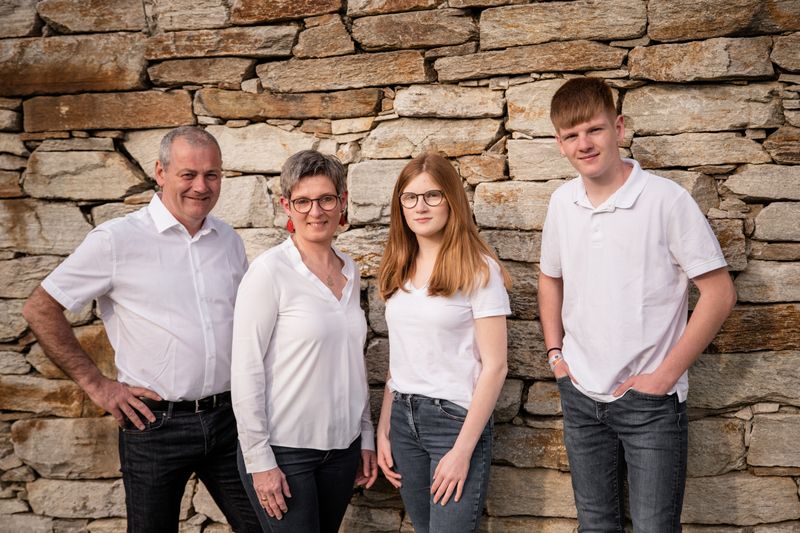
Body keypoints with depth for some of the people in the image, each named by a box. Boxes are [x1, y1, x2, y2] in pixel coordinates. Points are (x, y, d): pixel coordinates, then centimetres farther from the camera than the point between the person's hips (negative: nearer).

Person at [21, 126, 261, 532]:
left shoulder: (229, 240, 7)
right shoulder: (117, 239, -8)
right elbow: (40, 310, -4)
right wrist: (96, 385, -6)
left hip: (228, 417, 4)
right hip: (156, 423, -4)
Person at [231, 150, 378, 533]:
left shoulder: (350, 271, 6)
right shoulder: (270, 271, -12)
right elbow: (245, 370, -13)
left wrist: (367, 436, 13)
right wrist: (259, 458, -14)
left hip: (342, 445, 6)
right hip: (284, 449, -5)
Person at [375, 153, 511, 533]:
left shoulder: (478, 269, -10)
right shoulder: (399, 270, 7)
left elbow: (494, 366, -12)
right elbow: (399, 358, 12)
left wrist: (463, 450, -15)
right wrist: (383, 429, 8)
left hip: (456, 418, -5)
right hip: (403, 418, 6)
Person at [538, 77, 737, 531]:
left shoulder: (666, 199, -14)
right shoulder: (563, 202, 2)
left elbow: (720, 293, -11)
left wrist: (666, 374, -13)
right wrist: (555, 352, 7)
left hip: (650, 400, -5)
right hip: (580, 396, 5)